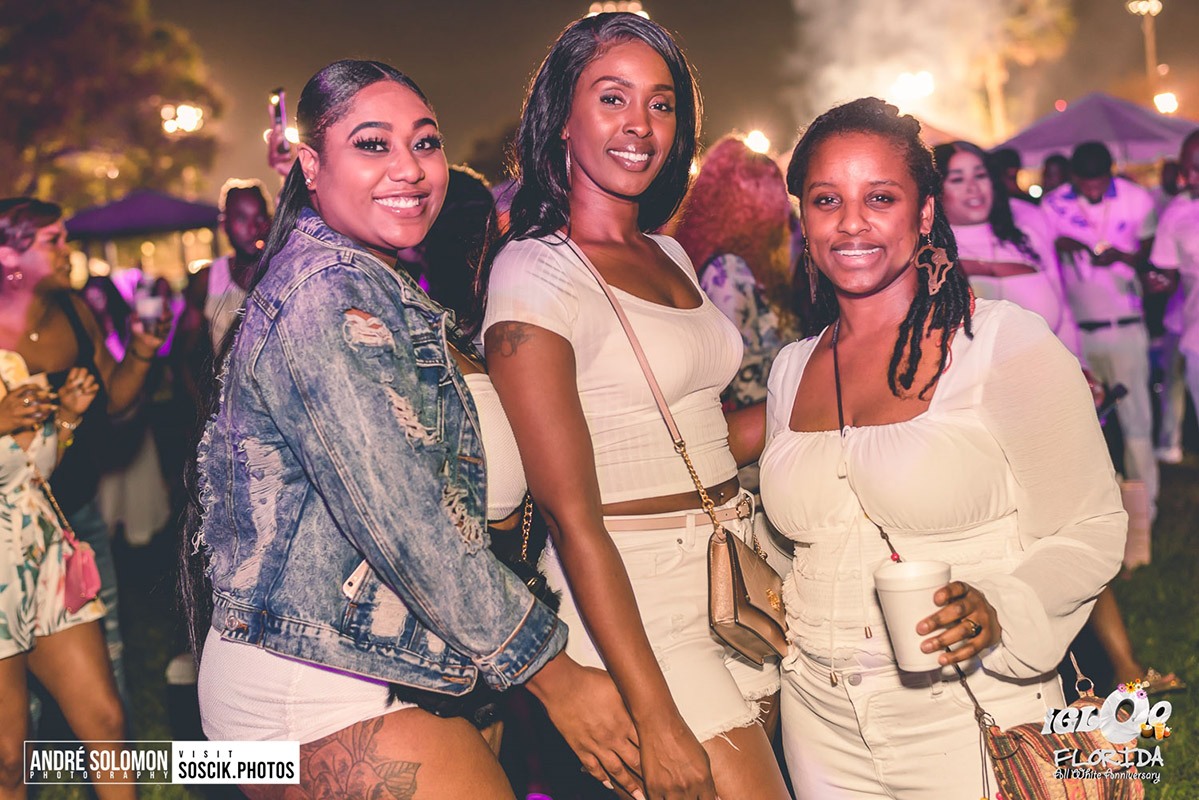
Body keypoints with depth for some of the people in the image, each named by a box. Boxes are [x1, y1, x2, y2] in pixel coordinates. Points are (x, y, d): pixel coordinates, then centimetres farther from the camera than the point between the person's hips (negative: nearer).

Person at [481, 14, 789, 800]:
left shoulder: (669, 256, 11)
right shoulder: (534, 272, -13)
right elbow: (573, 516, -16)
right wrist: (657, 719, -18)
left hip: (729, 580, 7)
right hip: (631, 603, -7)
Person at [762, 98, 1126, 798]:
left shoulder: (1008, 341, -9)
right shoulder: (792, 370, 6)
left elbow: (1091, 530, -9)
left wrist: (998, 611, -24)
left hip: (969, 717, -4)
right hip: (822, 717, 5)